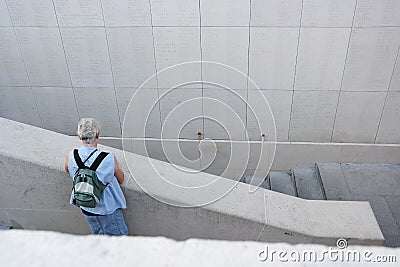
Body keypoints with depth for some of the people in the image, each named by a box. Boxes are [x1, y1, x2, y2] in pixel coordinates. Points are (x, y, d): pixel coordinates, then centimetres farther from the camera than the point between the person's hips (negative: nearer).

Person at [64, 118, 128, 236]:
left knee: (98, 236, 25)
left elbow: (67, 170, 11)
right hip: (107, 208, -4)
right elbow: (120, 180, -6)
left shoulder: (71, 156, -14)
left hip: (85, 207, 5)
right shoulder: (109, 158, -24)